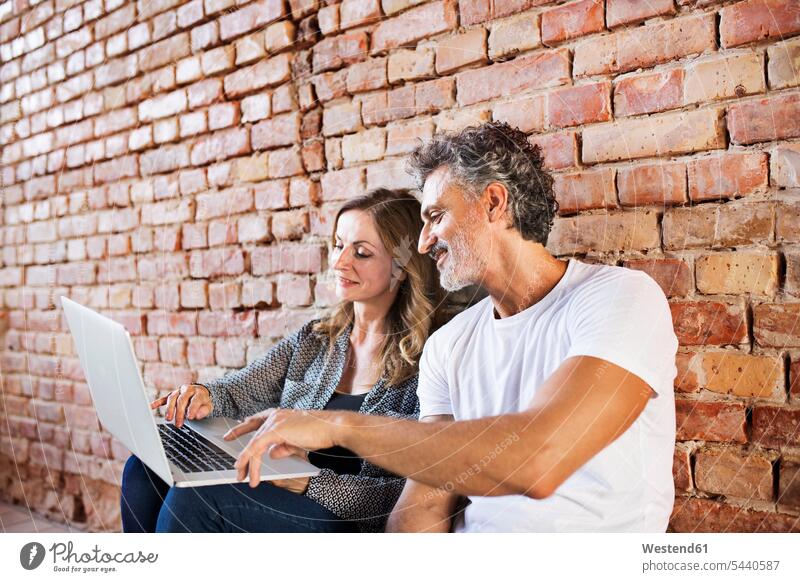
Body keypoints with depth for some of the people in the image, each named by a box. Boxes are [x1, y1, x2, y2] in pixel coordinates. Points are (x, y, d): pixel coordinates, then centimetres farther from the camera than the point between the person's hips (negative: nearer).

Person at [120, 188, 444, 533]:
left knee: (195, 497, -26)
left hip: (347, 522, -6)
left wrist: (310, 483, -23)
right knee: (145, 472, -14)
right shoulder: (313, 340, 14)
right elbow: (240, 391, 5)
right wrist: (205, 396, -18)